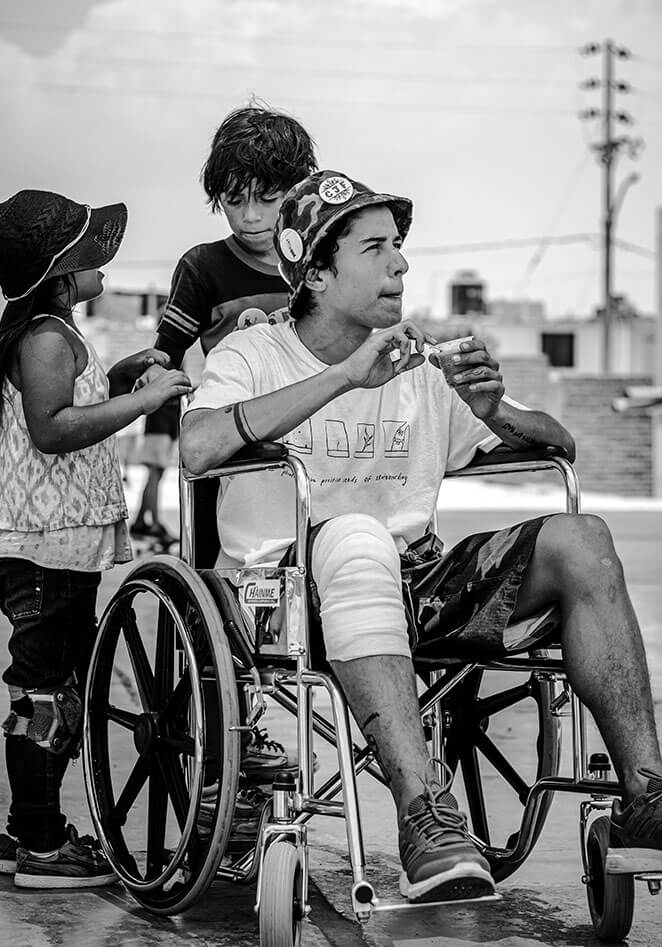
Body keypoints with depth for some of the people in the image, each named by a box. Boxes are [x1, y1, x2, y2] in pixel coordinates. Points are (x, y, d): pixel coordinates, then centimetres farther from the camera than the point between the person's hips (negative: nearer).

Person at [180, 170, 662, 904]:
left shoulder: (418, 369, 17)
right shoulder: (252, 355, 3)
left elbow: (559, 444, 19)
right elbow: (197, 447, -20)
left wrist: (495, 412, -4)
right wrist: (346, 377, -19)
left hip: (406, 592, 5)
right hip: (285, 595, -5)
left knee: (579, 540, -15)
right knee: (356, 535, -39)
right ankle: (424, 815, -46)